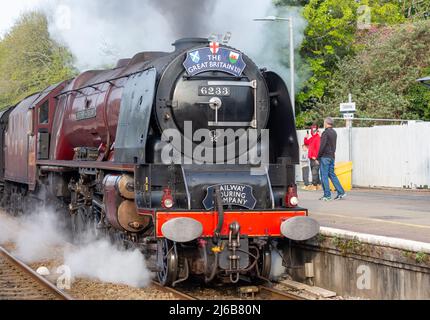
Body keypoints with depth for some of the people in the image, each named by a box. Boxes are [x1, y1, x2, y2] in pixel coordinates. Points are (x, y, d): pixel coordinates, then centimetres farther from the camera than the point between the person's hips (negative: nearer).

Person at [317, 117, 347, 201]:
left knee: (324, 176, -4)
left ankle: (327, 195, -5)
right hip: (332, 156, 8)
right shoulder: (334, 133, 15)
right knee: (332, 175, 13)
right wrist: (333, 153, 18)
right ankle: (341, 192, 7)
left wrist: (318, 156, -10)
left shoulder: (326, 133, -12)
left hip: (325, 157, -8)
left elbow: (322, 146, -17)